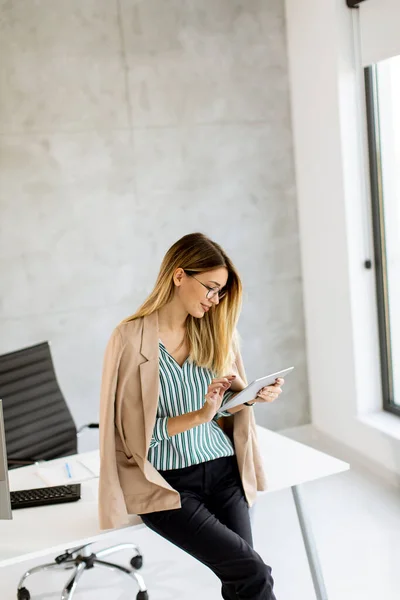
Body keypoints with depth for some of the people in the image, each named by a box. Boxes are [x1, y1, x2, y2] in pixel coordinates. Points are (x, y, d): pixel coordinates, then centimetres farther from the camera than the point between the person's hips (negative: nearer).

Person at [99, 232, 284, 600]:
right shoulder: (131, 339, -9)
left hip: (222, 470, 5)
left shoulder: (218, 330, 6)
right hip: (167, 482, -4)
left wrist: (252, 396, -6)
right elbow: (133, 431, -10)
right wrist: (200, 416, -19)